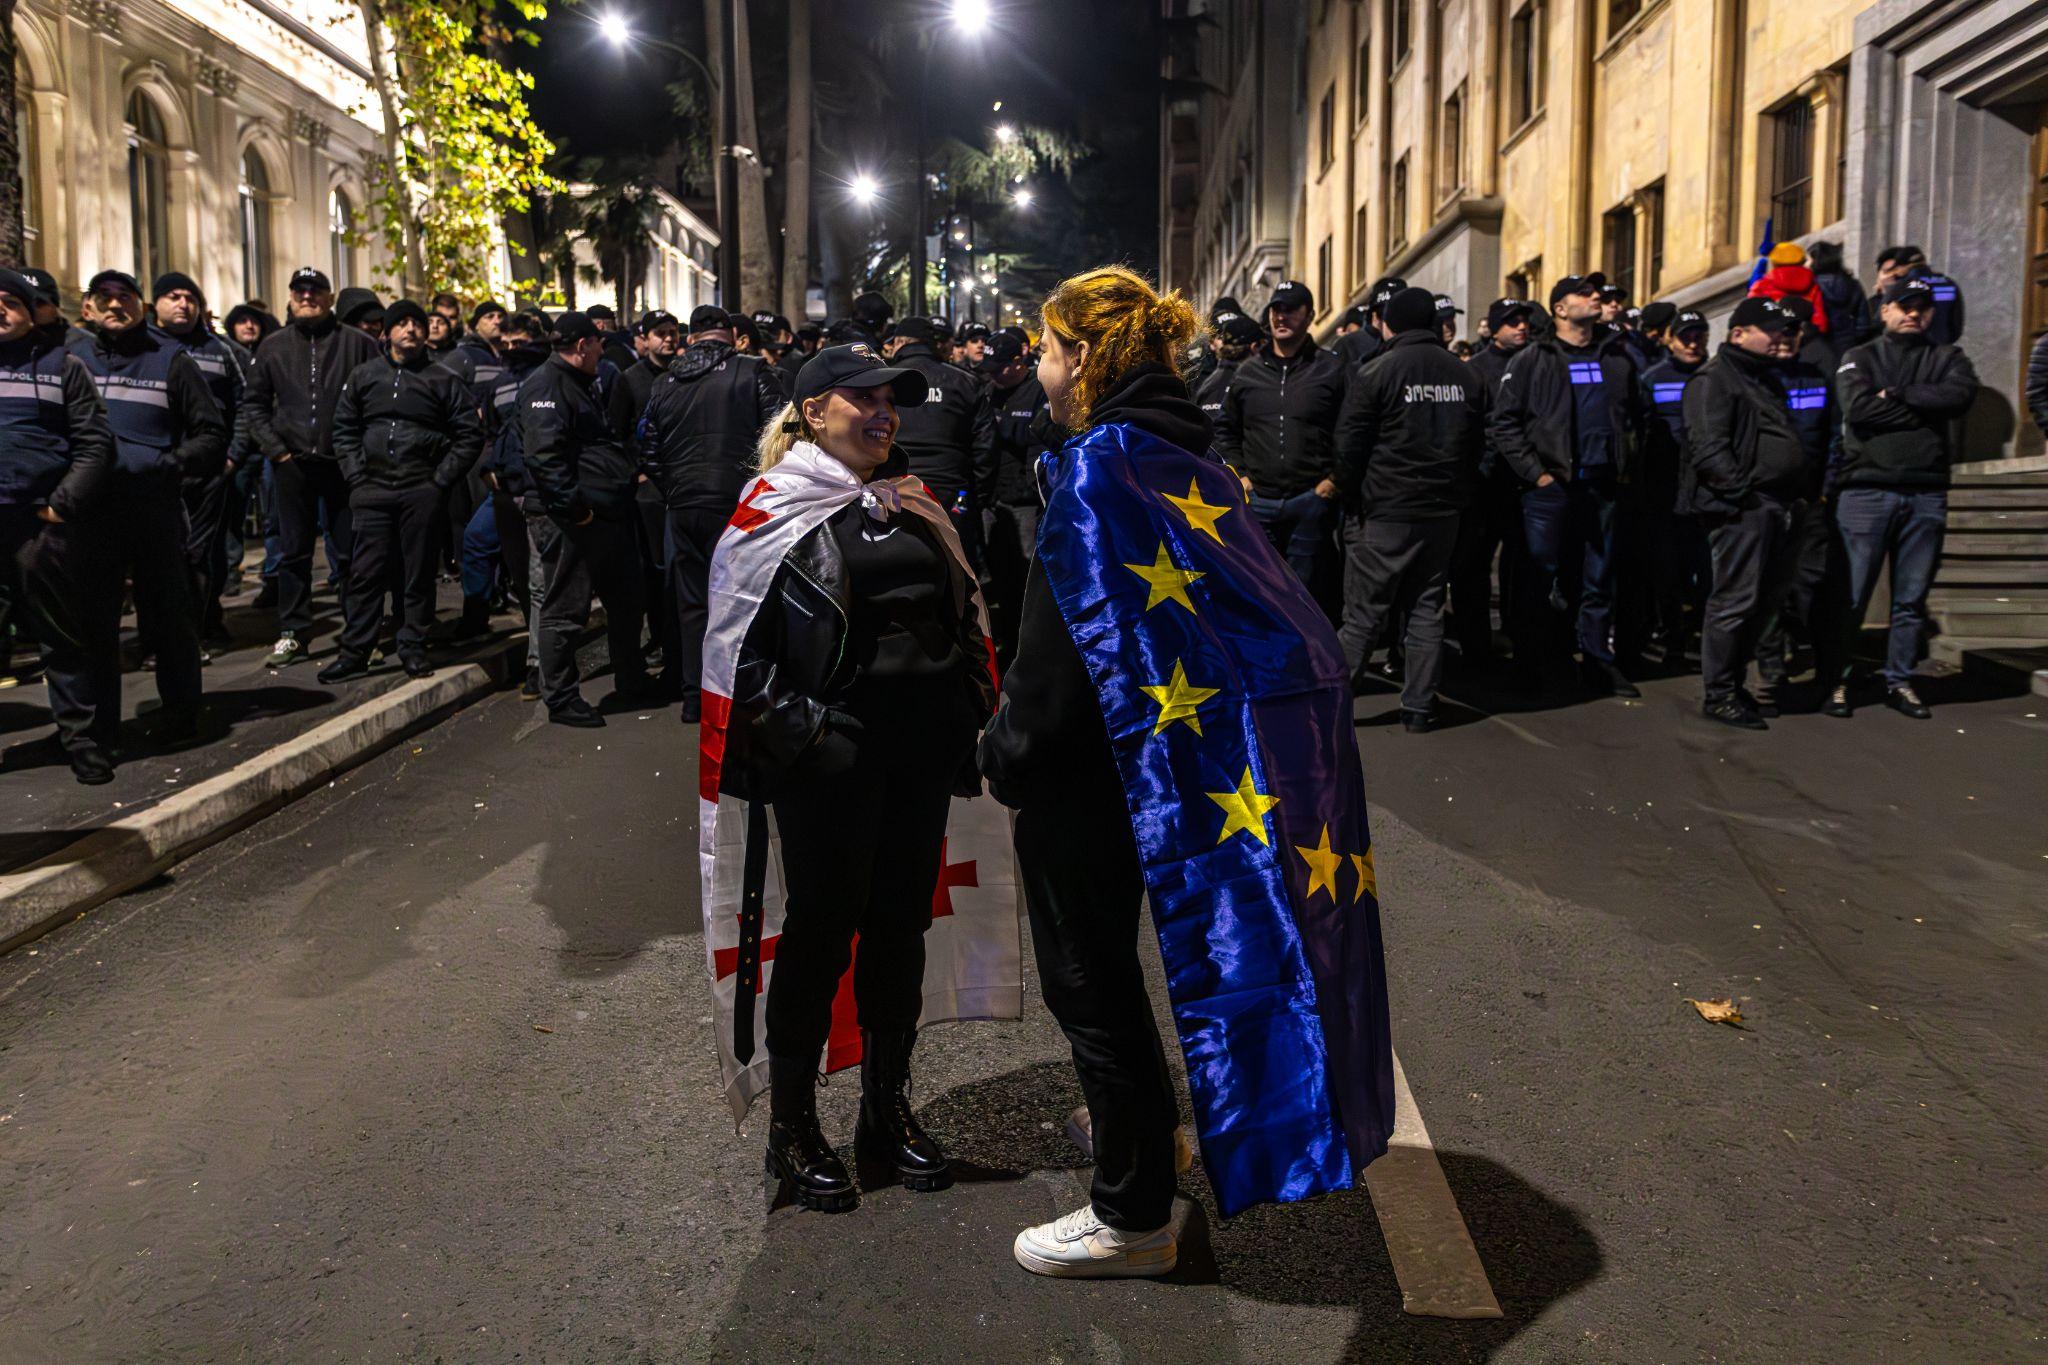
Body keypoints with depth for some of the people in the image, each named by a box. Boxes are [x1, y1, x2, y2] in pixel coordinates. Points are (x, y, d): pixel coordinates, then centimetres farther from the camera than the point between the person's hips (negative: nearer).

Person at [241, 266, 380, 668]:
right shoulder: (274, 346, 10)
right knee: (294, 551, 7)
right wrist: (273, 447, 2)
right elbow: (253, 401, 14)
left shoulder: (357, 343, 2)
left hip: (344, 464, -2)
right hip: (293, 464, 2)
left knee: (350, 550, 3)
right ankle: (292, 633, 13)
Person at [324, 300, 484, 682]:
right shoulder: (365, 376, 12)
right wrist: (356, 476, 4)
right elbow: (344, 430, 16)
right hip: (374, 490, 2)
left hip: (421, 492, -2)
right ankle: (354, 651, 8)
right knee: (366, 572, 2)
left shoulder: (444, 379, 4)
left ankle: (413, 648, 13)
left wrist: (441, 480, -4)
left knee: (419, 572, 3)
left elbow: (470, 434, 2)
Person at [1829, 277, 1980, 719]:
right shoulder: (1860, 358, 8)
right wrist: (1926, 410, -7)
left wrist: (1897, 395, -9)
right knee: (1850, 596, -2)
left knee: (1912, 599, 7)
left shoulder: (1948, 358, 15)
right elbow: (1859, 407, -13)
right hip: (1866, 489, -3)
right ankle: (1836, 680, 7)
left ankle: (1899, 681, 16)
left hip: (1926, 495, 3)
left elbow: (1961, 393, -8)